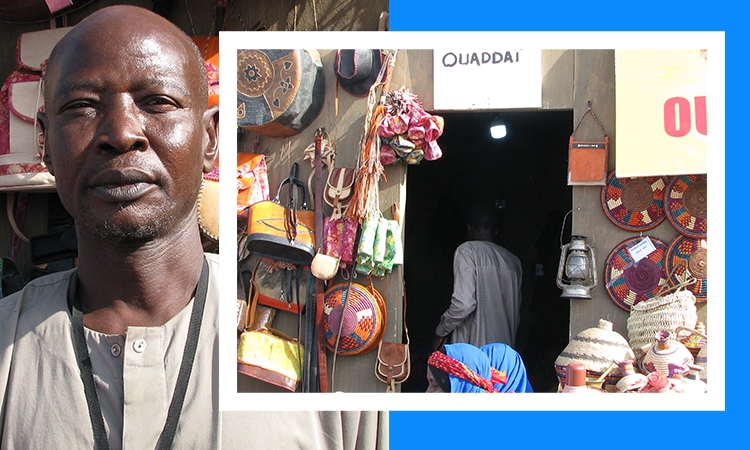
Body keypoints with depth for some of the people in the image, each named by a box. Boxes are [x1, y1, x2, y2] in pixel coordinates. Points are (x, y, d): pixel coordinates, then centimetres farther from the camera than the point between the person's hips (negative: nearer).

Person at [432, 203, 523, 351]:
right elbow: (516, 310, 16)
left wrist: (440, 332, -5)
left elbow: (463, 304, -19)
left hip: (471, 348, -6)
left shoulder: (467, 251, -8)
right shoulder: (513, 260, 11)